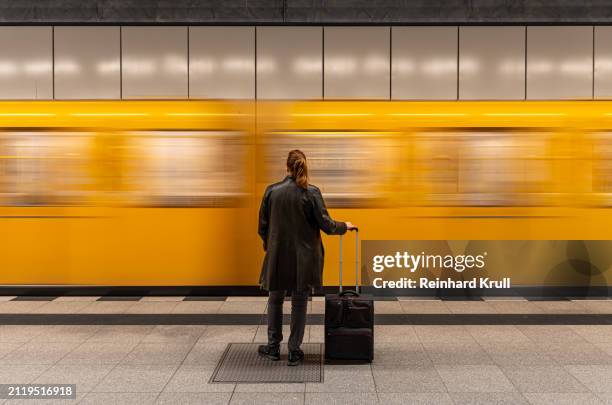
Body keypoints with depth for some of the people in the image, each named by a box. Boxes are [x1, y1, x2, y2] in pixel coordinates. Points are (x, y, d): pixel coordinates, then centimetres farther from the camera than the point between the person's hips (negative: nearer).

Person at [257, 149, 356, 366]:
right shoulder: (311, 192, -11)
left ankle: (273, 347, 26)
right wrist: (345, 226, 10)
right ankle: (294, 352, 14)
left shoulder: (271, 191, -6)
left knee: (275, 299, 18)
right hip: (304, 257, -1)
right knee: (299, 302, 9)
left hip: (278, 256, 1)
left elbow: (263, 226, 0)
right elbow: (326, 225, -10)